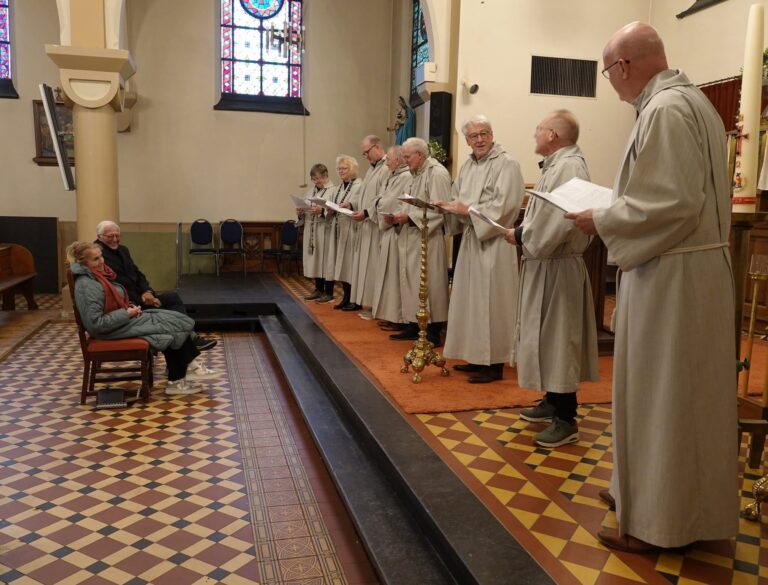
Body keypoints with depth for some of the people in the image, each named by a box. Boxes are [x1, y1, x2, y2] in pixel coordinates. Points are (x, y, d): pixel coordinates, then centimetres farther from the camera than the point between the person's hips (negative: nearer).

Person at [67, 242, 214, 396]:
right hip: (114, 330, -9)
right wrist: (127, 313, -19)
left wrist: (129, 307, 1)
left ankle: (177, 379, -1)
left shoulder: (97, 276, 6)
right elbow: (96, 324, -26)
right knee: (172, 326, -7)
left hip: (122, 320, 9)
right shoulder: (87, 286, -23)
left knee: (172, 321, 0)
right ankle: (176, 381, 4)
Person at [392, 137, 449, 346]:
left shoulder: (437, 173, -13)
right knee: (411, 282, 12)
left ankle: (434, 333, 5)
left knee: (428, 283, -4)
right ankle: (414, 326, 22)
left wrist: (409, 217, -18)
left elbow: (438, 210, -19)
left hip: (428, 237, -9)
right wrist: (401, 216, 4)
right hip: (412, 236, 9)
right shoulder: (416, 174, 16)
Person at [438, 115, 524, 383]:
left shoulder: (506, 164, -9)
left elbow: (504, 206, -18)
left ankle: (494, 364, 5)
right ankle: (477, 358, 23)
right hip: (470, 239, 8)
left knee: (490, 301, -5)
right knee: (470, 300, 11)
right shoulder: (467, 166, 15)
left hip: (494, 241, -8)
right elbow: (457, 200, 18)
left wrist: (468, 210, -16)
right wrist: (454, 208, -4)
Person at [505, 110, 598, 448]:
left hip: (557, 267, -10)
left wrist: (521, 237, -13)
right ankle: (553, 402, 29)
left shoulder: (569, 167, -18)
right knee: (548, 337, 16)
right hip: (546, 262, 10)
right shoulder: (558, 165, 14)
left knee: (558, 337, -4)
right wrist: (523, 234, 1)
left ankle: (566, 420, 6)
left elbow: (555, 223, -26)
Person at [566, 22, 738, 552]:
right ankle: (649, 490, 34)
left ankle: (657, 521, 16)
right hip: (693, 267, 10)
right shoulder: (689, 99, 14)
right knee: (679, 393, 18)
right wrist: (616, 208, 14)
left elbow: (670, 205, -25)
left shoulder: (664, 110, -18)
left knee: (661, 394, 1)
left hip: (672, 277, -10)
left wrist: (601, 222, -13)